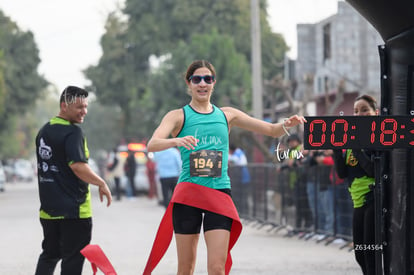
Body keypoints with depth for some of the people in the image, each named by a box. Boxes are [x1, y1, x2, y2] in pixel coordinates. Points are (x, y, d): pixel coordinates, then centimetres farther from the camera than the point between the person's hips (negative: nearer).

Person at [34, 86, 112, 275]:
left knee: (49, 255, 18)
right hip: (74, 210, -8)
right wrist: (102, 184, -13)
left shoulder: (43, 131, 13)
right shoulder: (72, 132, -15)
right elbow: (78, 167, -25)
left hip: (48, 209, 8)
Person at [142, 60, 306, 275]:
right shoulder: (178, 116, 5)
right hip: (187, 195, -2)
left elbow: (272, 130, 16)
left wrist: (286, 125, -7)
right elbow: (152, 144, -12)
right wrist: (176, 141, -33)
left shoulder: (227, 115, 14)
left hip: (219, 193, 2)